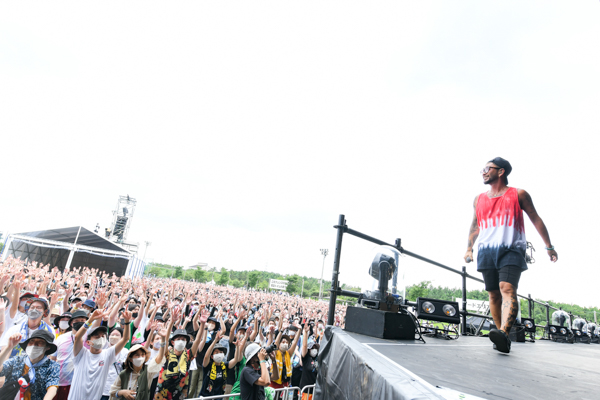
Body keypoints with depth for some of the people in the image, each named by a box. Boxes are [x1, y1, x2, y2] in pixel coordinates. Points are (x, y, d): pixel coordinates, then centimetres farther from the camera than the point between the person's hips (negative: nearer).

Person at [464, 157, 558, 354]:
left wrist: (549, 246, 8)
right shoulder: (479, 199, 17)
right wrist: (469, 248, 13)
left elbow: (536, 219, 10)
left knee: (507, 289, -22)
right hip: (486, 251, 4)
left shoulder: (518, 194, 7)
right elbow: (475, 226, 21)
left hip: (511, 250, -4)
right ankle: (503, 338, 14)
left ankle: (503, 333, -33)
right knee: (493, 294, 5)